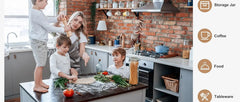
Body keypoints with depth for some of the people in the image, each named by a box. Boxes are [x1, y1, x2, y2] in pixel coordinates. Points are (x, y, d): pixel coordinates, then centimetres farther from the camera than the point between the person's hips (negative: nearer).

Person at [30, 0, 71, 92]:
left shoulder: (38, 12, 10)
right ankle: (36, 86, 8)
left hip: (40, 41, 10)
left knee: (40, 64, 17)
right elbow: (48, 27, -20)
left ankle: (40, 82, 29)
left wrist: (57, 19, 6)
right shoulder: (36, 14, -22)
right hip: (38, 42, -10)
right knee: (40, 64, -2)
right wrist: (63, 29, -12)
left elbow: (47, 20, 22)